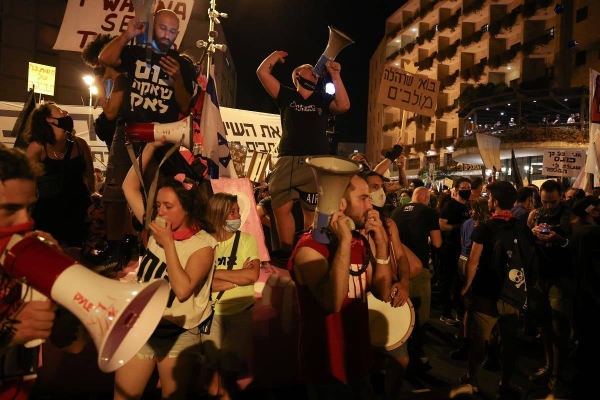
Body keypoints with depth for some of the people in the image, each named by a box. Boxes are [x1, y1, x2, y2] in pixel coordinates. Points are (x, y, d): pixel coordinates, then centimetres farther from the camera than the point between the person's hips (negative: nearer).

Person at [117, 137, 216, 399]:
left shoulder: (203, 244, -13)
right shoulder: (157, 228, 2)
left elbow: (182, 290, -25)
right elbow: (129, 187, 3)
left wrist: (168, 244, -22)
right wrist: (151, 147, -3)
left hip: (178, 335, -4)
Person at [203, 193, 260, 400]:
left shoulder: (247, 239, -5)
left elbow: (253, 275, -15)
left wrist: (216, 273, -13)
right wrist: (238, 276, -16)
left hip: (241, 312, 0)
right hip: (212, 313, 0)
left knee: (230, 365, 12)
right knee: (213, 365, 13)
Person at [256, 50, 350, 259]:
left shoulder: (323, 100, 19)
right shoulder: (286, 95, 16)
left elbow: (344, 106, -1)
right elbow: (262, 72, 8)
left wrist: (335, 76, 2)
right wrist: (276, 55, 21)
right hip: (288, 161, 0)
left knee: (313, 211, -3)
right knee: (282, 208, -7)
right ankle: (287, 254, 2)